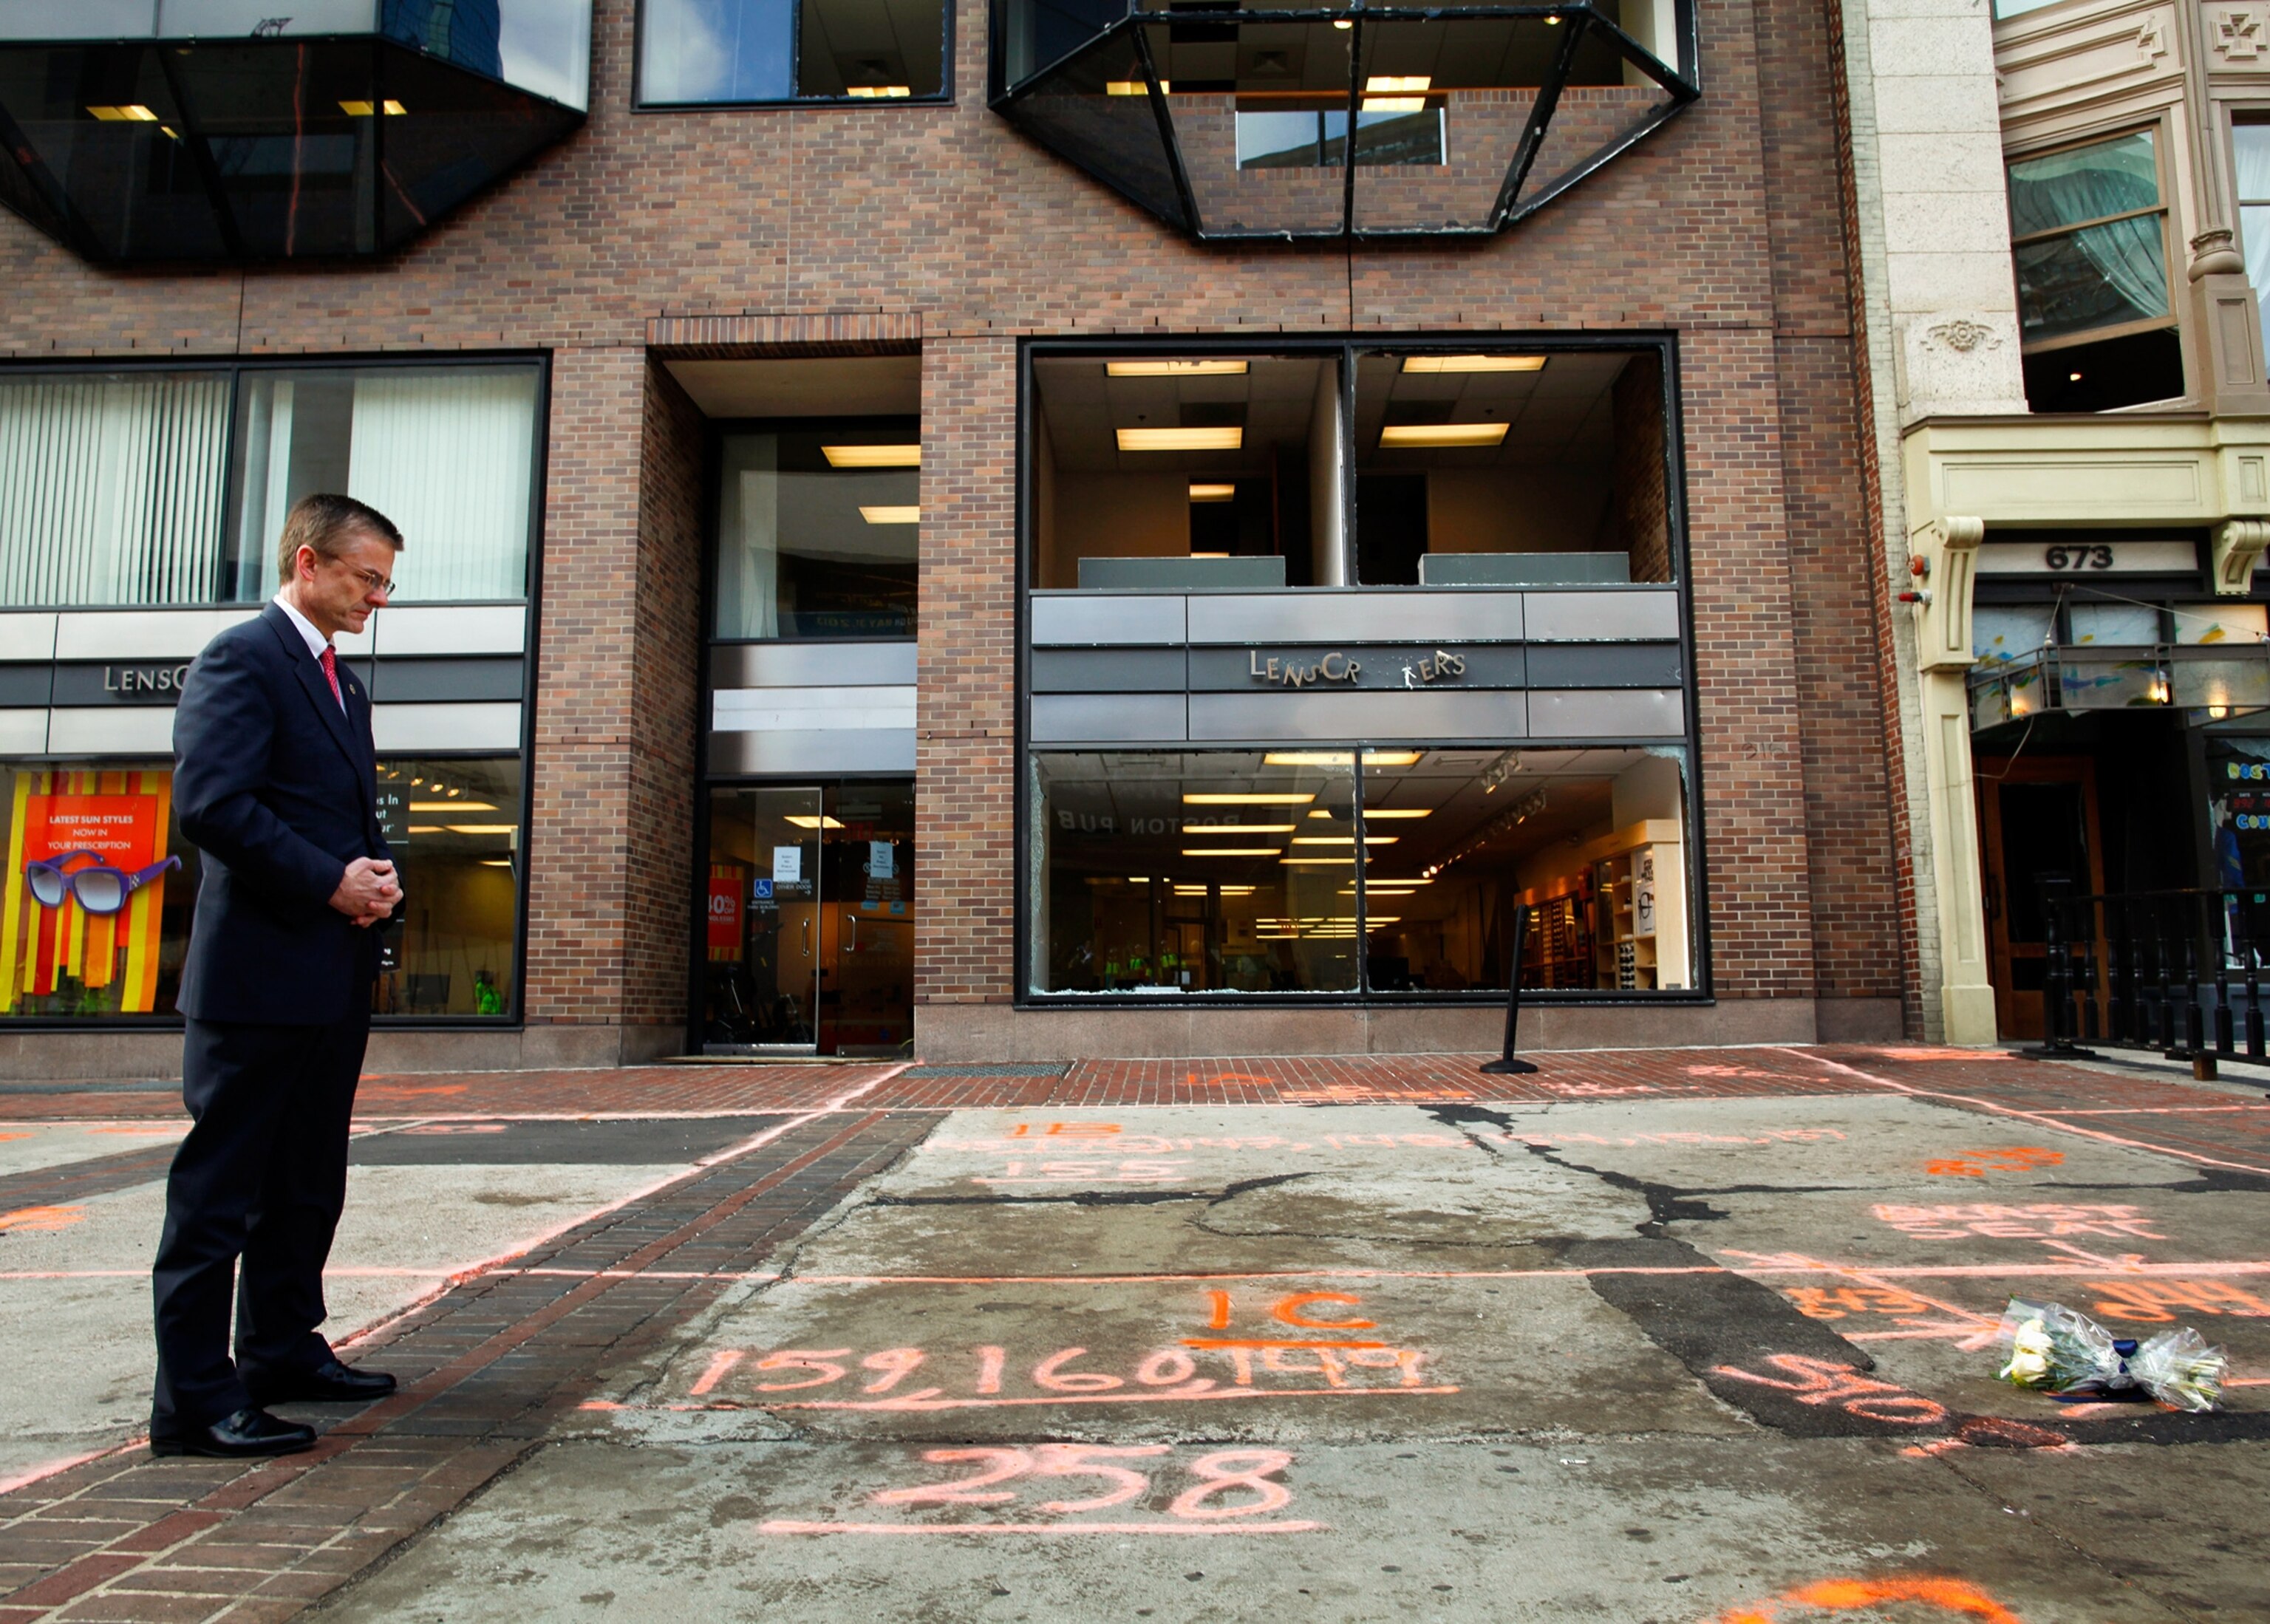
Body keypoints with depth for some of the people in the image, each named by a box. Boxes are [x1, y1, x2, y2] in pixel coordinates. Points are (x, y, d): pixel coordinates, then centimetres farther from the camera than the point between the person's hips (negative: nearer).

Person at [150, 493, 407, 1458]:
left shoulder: (344, 685, 20)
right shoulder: (240, 659, -8)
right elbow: (209, 803, -20)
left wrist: (376, 875, 3)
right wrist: (331, 881, -18)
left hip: (333, 979, 9)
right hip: (259, 973, -9)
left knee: (307, 1182, 17)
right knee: (218, 1188, -1)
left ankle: (282, 1351, 30)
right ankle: (195, 1398, 6)